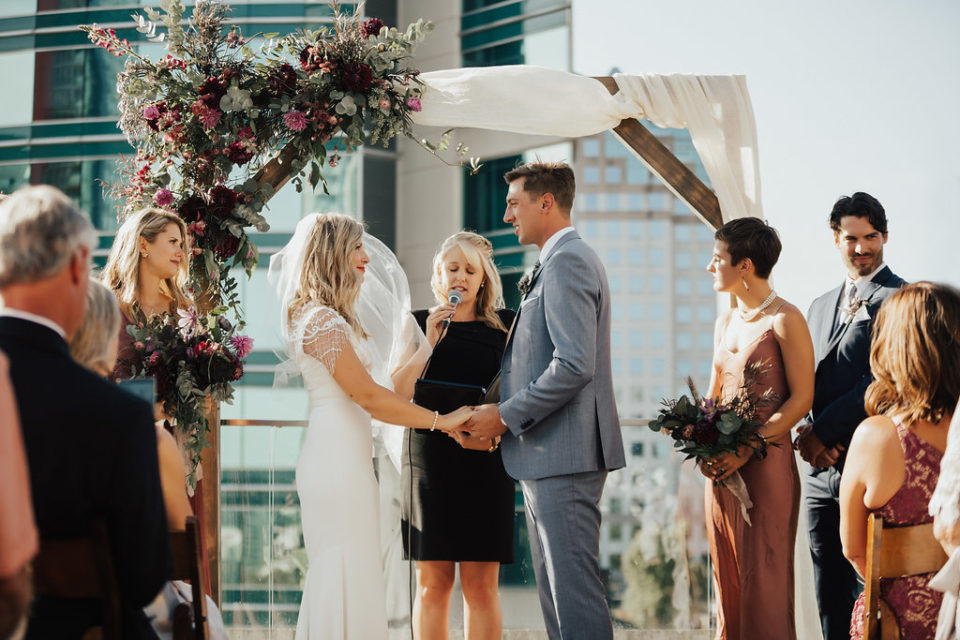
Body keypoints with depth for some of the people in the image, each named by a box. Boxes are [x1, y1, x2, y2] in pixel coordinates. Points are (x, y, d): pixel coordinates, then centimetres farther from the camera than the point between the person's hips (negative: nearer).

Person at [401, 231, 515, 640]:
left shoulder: (504, 325, 8)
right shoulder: (419, 324, 10)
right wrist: (430, 340, -7)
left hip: (485, 460, 0)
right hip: (429, 458, 0)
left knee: (481, 584, -2)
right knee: (433, 582, 0)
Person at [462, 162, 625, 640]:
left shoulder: (566, 261, -13)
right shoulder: (562, 260, 20)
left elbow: (574, 365, -22)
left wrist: (506, 416, -15)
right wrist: (505, 414, 14)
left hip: (563, 456, -11)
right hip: (549, 457, 11)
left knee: (574, 590, -9)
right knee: (555, 589, 13)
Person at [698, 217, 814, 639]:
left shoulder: (785, 320, -8)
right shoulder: (726, 321, 15)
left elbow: (801, 398, -11)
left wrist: (748, 448, -19)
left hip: (767, 465, -7)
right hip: (722, 467, 7)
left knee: (764, 584, -4)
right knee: (726, 579, 10)